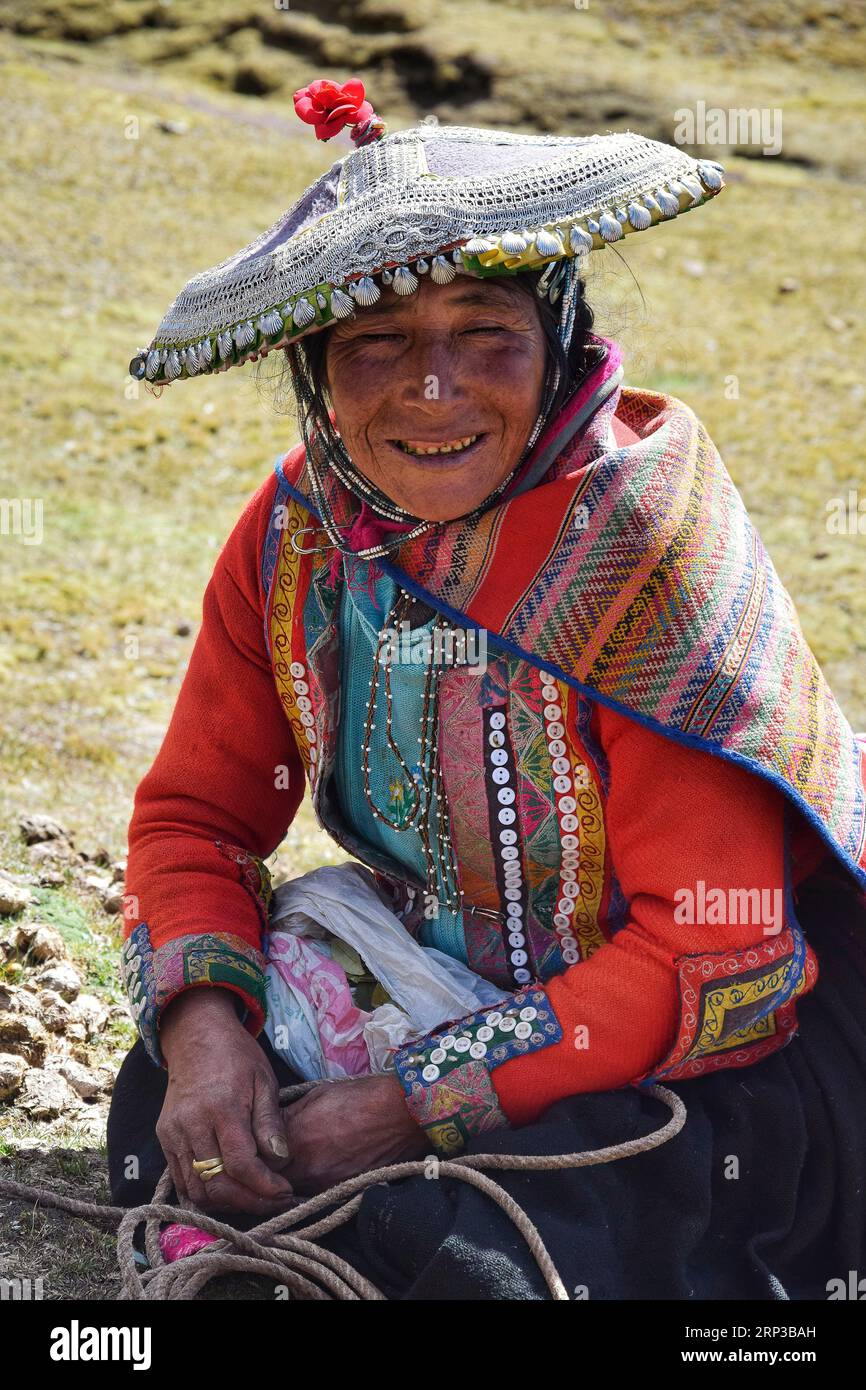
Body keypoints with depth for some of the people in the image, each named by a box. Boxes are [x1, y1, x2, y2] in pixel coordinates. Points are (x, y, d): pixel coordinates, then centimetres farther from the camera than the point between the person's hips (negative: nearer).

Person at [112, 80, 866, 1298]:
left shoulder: (643, 533, -25)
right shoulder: (297, 535, -7)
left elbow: (713, 956, -25)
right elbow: (196, 814, 3)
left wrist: (417, 1104, -27)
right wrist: (202, 1021, -18)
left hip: (729, 1044, -6)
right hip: (459, 999, 6)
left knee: (439, 1235, -27)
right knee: (168, 1114, -6)